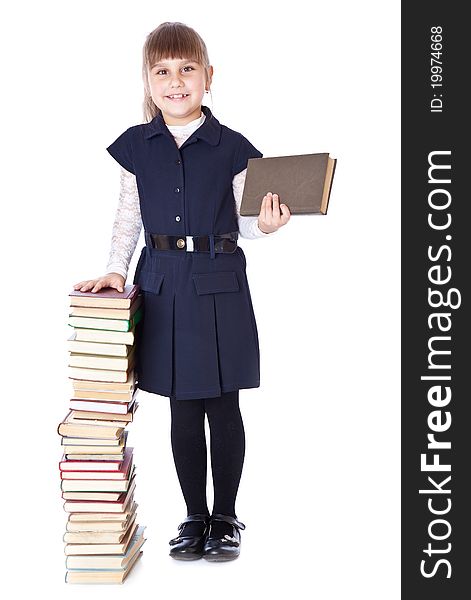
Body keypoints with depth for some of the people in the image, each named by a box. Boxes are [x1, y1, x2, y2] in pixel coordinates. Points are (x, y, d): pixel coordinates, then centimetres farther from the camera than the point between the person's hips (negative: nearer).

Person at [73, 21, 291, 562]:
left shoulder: (231, 147, -2)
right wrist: (115, 271, 1)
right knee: (182, 408, 9)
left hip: (219, 283, -2)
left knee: (223, 406, 5)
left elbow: (240, 222, 2)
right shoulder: (136, 147, 4)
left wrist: (264, 225, -19)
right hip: (163, 284, 2)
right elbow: (129, 218, 10)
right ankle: (194, 515, 23)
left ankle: (225, 516, 22)